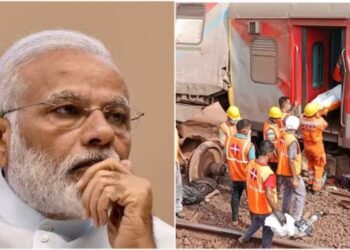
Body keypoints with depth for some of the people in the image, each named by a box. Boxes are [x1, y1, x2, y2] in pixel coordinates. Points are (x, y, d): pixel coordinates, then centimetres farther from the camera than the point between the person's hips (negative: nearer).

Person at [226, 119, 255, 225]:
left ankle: (235, 219, 29)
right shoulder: (248, 144, -24)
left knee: (235, 196, 19)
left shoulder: (229, 140, -8)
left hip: (234, 175, 5)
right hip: (247, 176, -5)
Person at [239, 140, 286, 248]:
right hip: (265, 209, -7)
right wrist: (277, 212, -31)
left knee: (256, 223, 36)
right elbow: (268, 195, -39)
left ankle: (244, 238, 52)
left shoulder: (251, 164, -10)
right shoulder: (268, 173, -34)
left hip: (253, 206, 7)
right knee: (268, 232, 17)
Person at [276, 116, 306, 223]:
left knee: (287, 194, 20)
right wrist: (295, 178, -23)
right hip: (291, 173, -8)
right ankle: (296, 219, 2)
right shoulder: (292, 140, -25)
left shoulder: (282, 137, 1)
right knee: (301, 195, 2)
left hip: (283, 171, 8)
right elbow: (291, 160, -26)